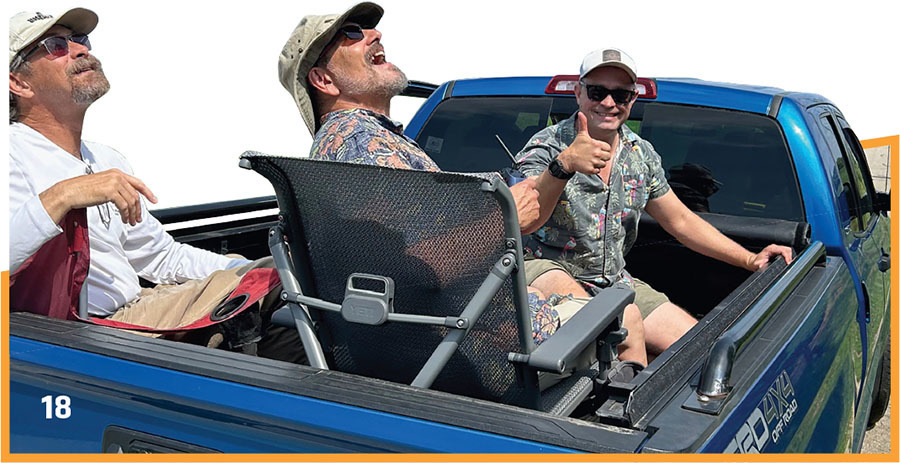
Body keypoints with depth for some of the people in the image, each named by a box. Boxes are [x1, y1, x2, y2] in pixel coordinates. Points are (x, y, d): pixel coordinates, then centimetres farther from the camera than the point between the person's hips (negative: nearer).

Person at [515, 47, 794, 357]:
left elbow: (681, 221, 15)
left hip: (615, 282, 6)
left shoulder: (642, 155, 7)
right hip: (548, 269, -5)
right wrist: (563, 165, -46)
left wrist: (751, 260, 8)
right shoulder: (546, 146, -12)